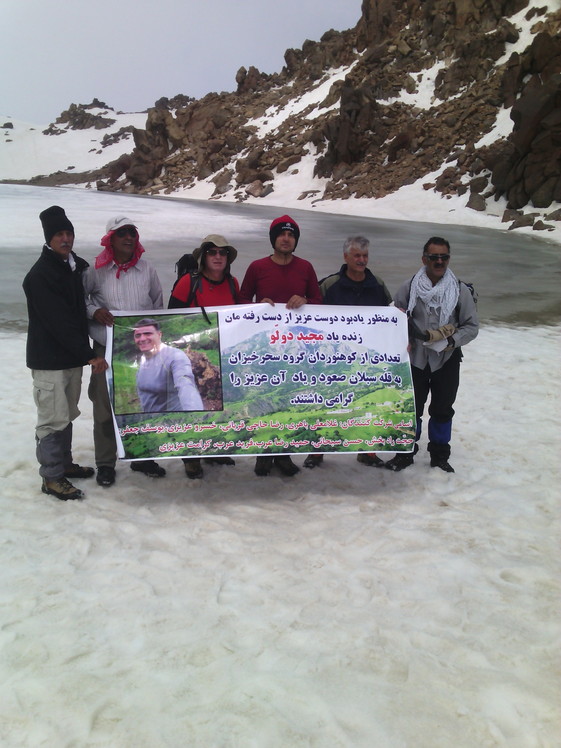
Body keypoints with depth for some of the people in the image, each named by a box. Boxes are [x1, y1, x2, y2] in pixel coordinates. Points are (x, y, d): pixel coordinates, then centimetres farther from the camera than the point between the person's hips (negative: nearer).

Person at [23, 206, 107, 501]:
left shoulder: (74, 266, 10)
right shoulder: (39, 275, -16)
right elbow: (59, 322, -21)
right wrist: (89, 355, -21)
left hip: (73, 357, 8)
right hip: (49, 360, -8)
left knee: (67, 415, 18)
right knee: (53, 419, -2)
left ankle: (64, 463, 32)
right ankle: (52, 477, 9)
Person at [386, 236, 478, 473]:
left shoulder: (460, 291, -4)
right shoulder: (409, 287, -4)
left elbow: (472, 326, -1)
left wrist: (451, 340, -16)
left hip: (447, 361, 1)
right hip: (415, 359, 0)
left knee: (442, 409, 12)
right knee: (411, 408, 8)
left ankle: (440, 455, 29)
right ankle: (405, 453, 25)